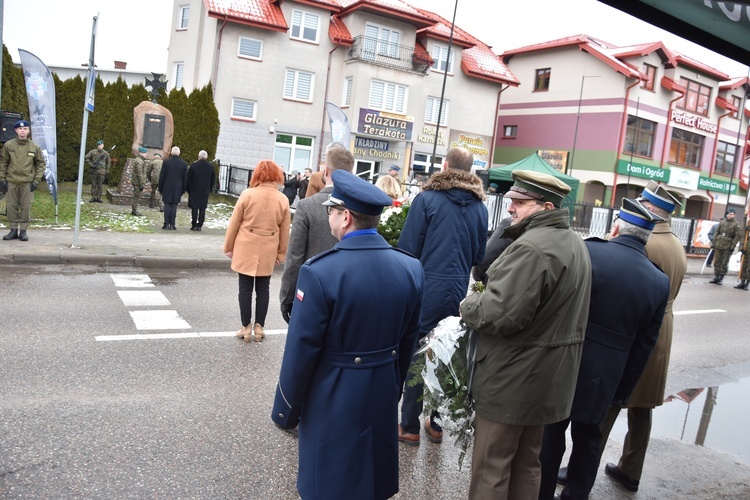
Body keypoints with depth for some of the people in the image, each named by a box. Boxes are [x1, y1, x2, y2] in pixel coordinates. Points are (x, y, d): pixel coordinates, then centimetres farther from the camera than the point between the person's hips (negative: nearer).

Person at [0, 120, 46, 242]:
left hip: (27, 183, -1)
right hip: (11, 182, 1)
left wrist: (36, 180, -1)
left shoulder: (35, 147, 2)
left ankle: (23, 230, 10)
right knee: (11, 206, 4)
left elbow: (41, 164, 6)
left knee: (26, 207, 0)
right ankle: (13, 230, 14)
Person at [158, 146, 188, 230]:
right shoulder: (183, 164, 0)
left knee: (167, 206, 4)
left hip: (167, 188, -1)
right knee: (174, 206, 3)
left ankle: (166, 224, 2)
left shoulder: (166, 162, -3)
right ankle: (172, 224, 2)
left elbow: (161, 176, 0)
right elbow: (185, 178, 3)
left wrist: (160, 188, 8)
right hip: (177, 188, 1)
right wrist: (183, 189, 11)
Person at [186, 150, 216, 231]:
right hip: (205, 191, 2)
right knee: (202, 208, 5)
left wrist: (188, 190, 8)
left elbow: (188, 179, -2)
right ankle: (199, 225, 5)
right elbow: (213, 179, 7)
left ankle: (194, 225, 1)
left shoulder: (193, 165, -7)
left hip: (194, 190, -2)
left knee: (195, 208, 2)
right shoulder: (211, 167, 1)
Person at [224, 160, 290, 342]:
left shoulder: (247, 194, -8)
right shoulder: (283, 199, -2)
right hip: (268, 252, 2)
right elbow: (285, 231, 2)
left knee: (245, 289, 6)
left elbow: (234, 223, -4)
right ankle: (259, 327, 15)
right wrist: (281, 253, 12)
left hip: (245, 250, -2)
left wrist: (229, 247, 6)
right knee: (263, 289, 11)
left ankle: (246, 327, 11)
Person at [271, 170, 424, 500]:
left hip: (332, 399, -5)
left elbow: (301, 351, -17)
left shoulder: (319, 272, -23)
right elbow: (409, 341, 3)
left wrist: (286, 409, -3)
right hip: (383, 395, 5)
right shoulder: (410, 268, -7)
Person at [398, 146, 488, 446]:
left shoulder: (427, 199, -9)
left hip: (427, 290, -4)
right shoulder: (479, 207, 4)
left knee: (416, 356, 6)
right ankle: (437, 425, 25)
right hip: (459, 292, 4)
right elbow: (480, 255, 11)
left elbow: (408, 248, -10)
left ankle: (409, 428, 14)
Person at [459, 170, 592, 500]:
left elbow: (498, 314, -28)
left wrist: (468, 305, -8)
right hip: (548, 377, 10)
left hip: (513, 378, -10)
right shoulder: (575, 244, 11)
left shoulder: (530, 247, -23)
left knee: (491, 469, 5)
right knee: (527, 464, 22)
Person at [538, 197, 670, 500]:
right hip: (604, 376, 3)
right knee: (588, 440, 19)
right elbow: (643, 347, 4)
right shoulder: (660, 282, -1)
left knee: (550, 434, 12)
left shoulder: (589, 251, -15)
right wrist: (623, 391, 13)